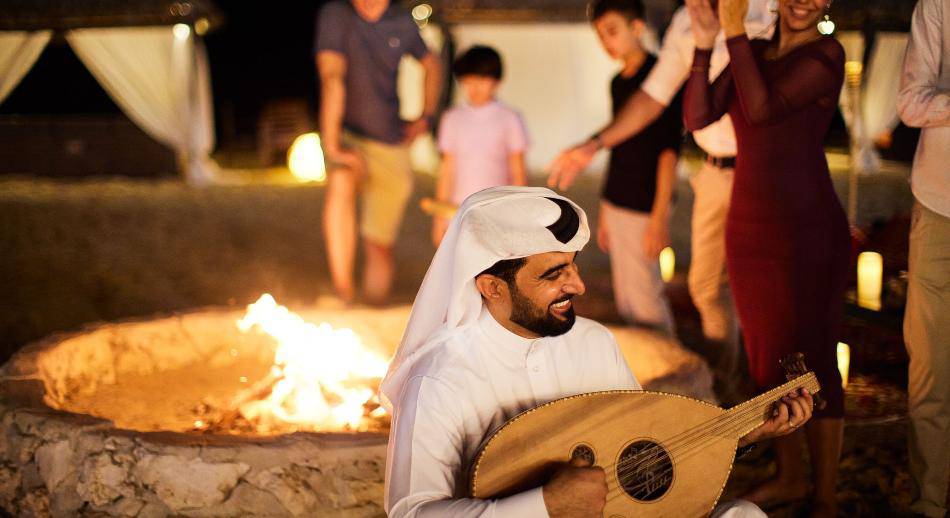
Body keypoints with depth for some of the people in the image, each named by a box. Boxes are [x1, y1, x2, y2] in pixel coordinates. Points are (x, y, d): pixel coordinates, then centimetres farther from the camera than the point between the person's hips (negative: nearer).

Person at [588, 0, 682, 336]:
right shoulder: (618, 82, 13)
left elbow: (669, 148, -14)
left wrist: (660, 216, -18)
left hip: (643, 208, -8)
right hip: (617, 205, 8)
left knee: (646, 301, -8)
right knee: (625, 301, 11)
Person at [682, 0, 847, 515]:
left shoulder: (825, 53, -11)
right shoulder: (752, 53, 9)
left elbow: (761, 109, -22)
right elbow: (697, 117, -1)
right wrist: (705, 44, -11)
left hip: (807, 232, -7)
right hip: (749, 227, 7)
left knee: (812, 363, 0)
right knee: (766, 357, 17)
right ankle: (789, 476, 34)